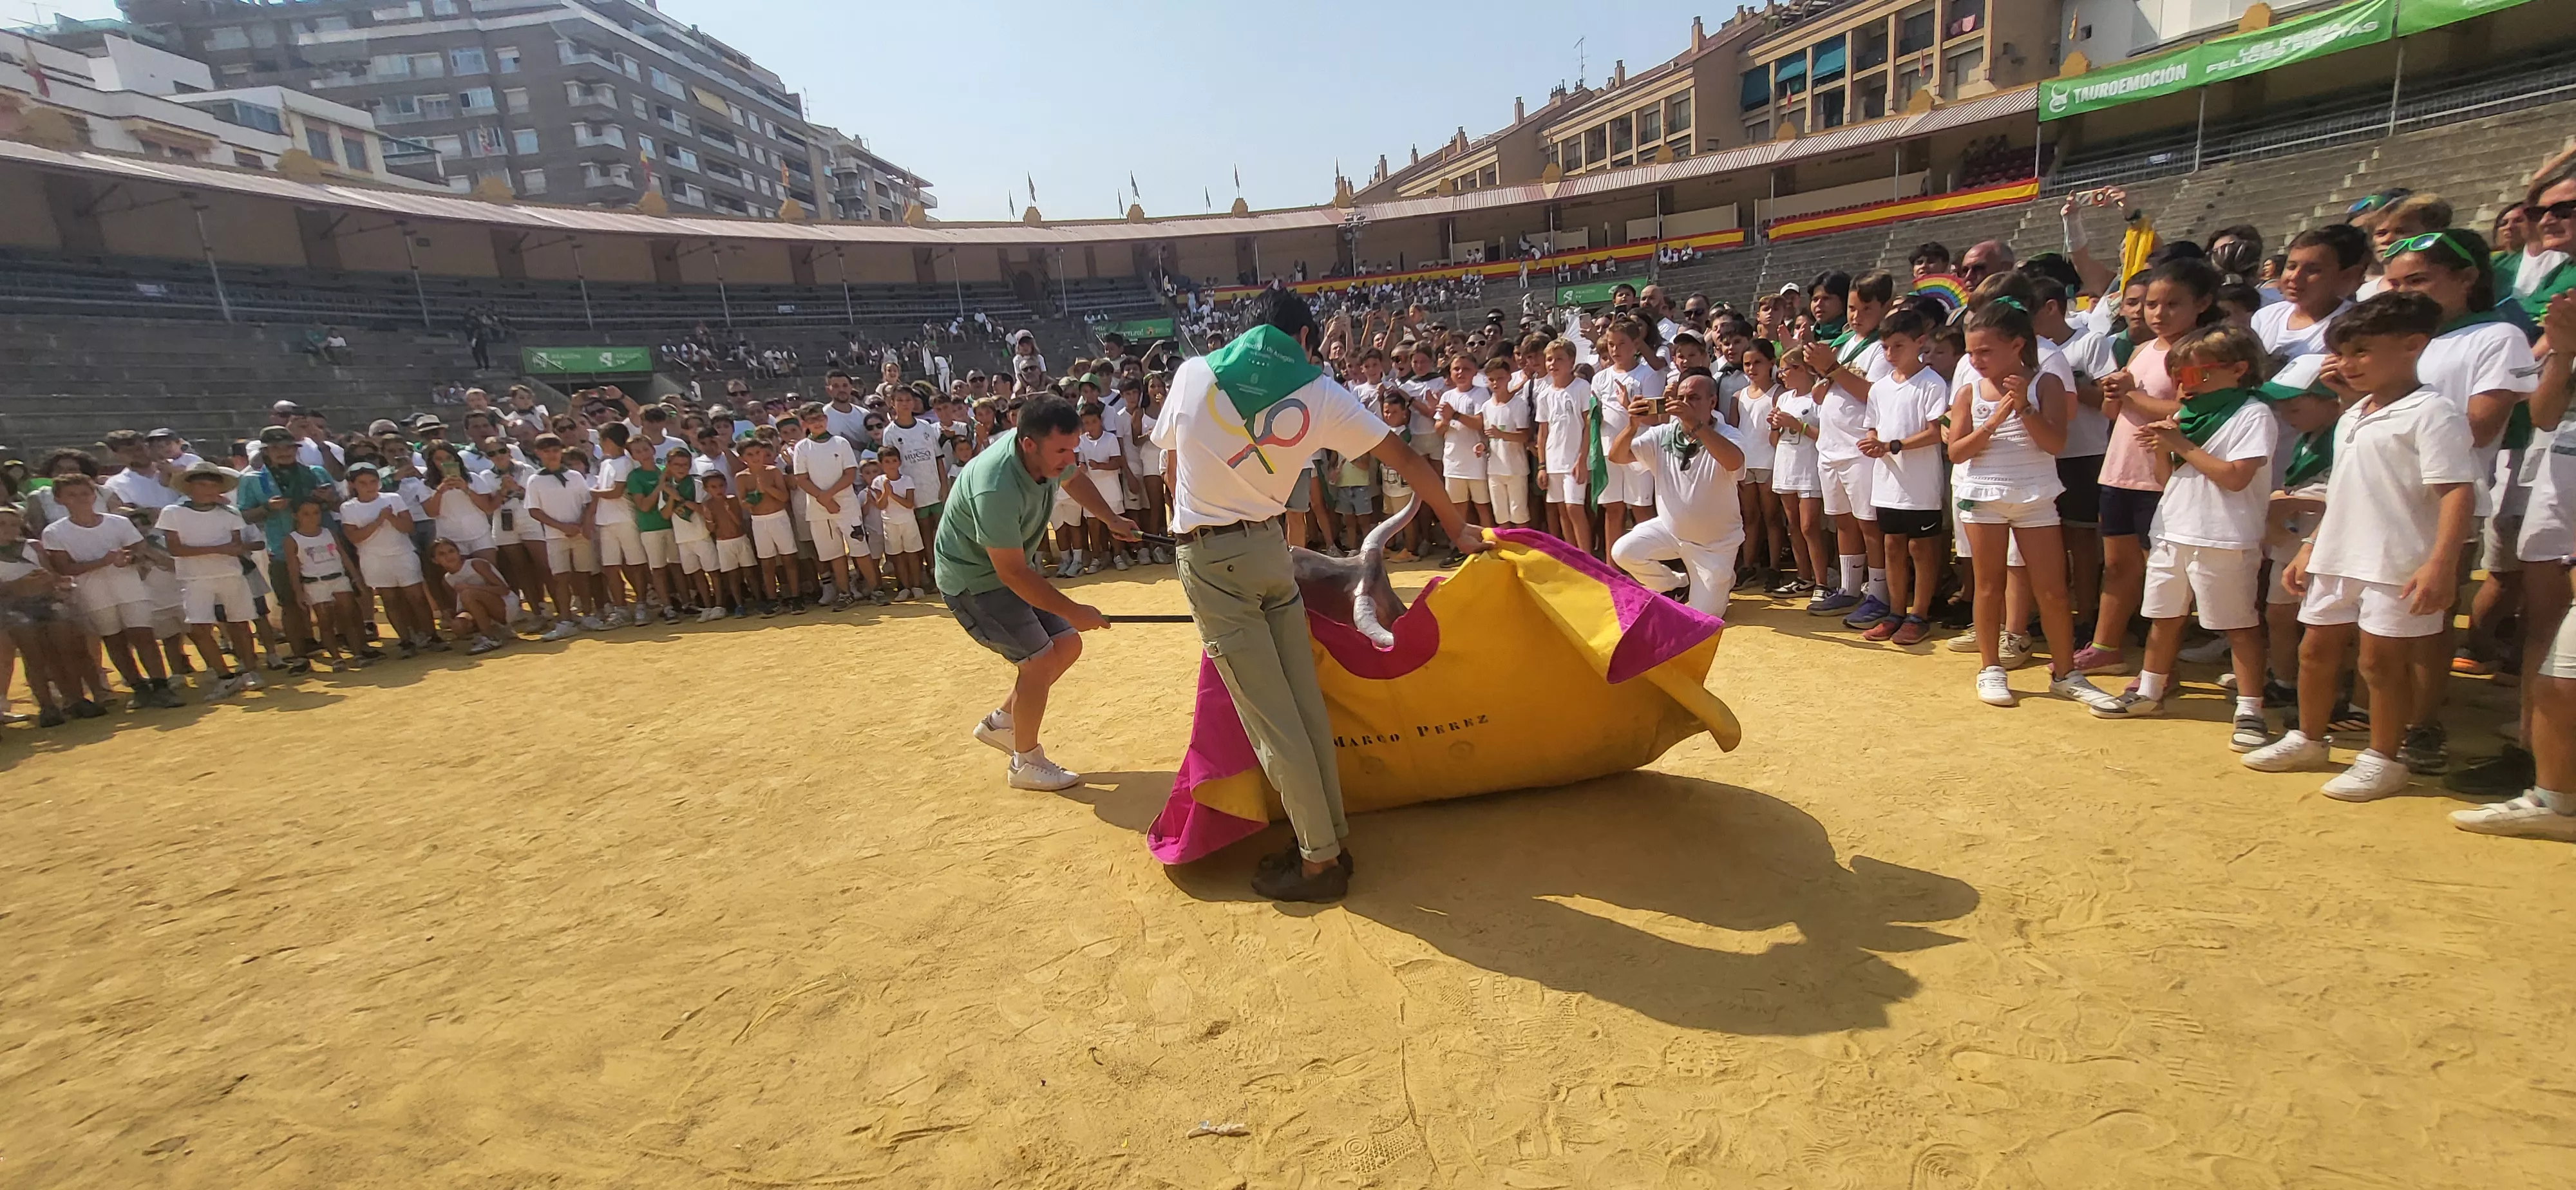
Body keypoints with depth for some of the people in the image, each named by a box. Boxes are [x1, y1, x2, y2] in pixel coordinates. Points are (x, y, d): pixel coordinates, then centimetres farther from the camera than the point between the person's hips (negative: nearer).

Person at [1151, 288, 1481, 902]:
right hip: (1271, 548, 2)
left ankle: (1319, 859, 6)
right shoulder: (1318, 392, 3)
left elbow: (1170, 456, 13)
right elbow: (1406, 459, 5)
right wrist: (1457, 527, 15)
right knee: (1304, 701, 10)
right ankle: (1328, 839, 18)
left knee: (1270, 717, -2)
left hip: (1208, 557, -2)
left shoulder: (1193, 374, 2)